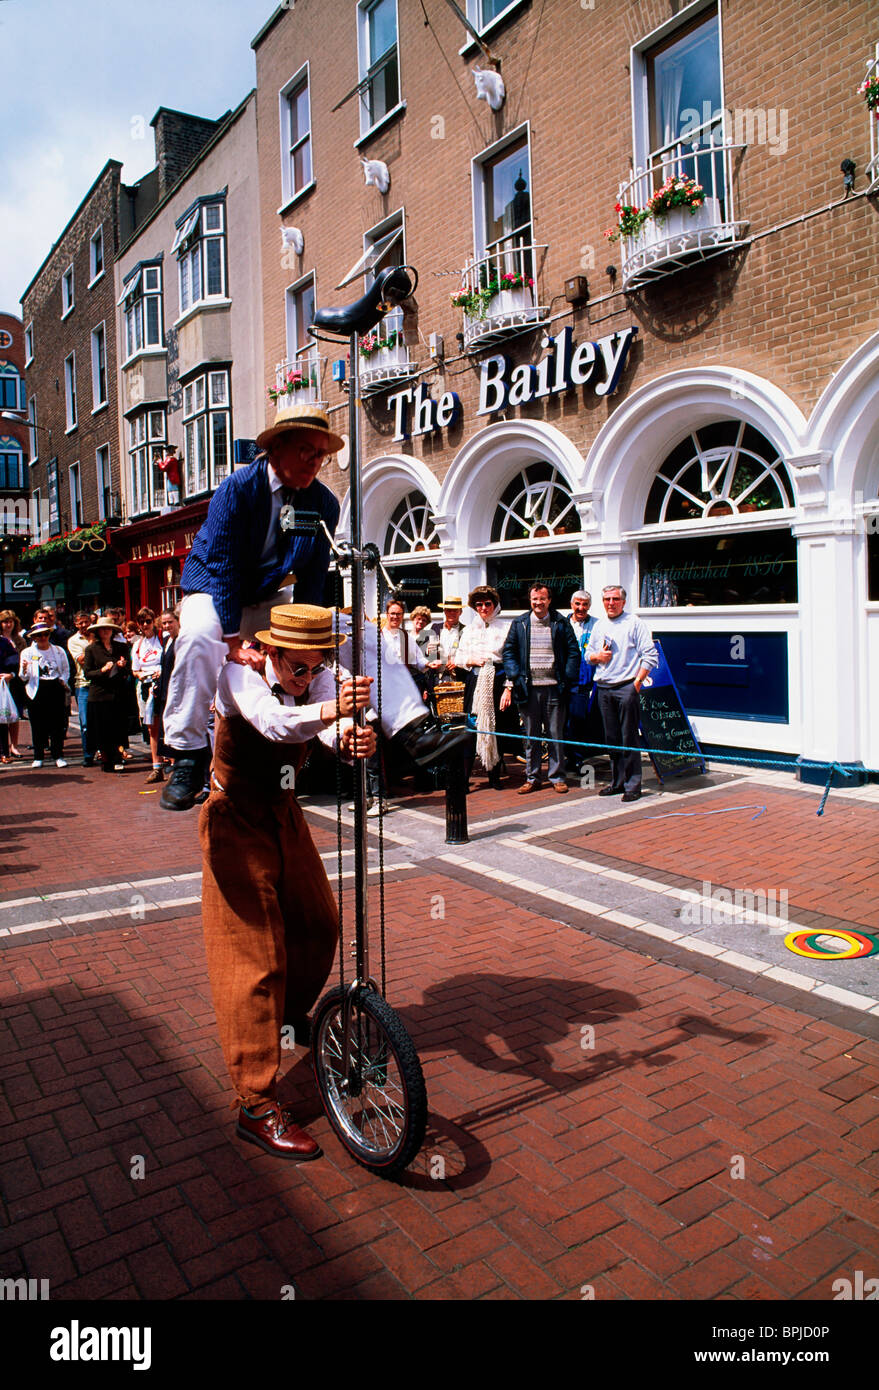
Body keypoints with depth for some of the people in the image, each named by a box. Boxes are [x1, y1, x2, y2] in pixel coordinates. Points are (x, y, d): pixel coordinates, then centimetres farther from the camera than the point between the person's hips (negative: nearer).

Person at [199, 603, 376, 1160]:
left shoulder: (321, 676, -8)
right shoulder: (238, 675, -23)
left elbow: (330, 727, -28)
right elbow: (274, 722, -44)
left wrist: (353, 736, -52)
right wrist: (331, 709, -63)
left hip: (285, 815, 6)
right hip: (237, 824, -6)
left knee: (319, 925, 16)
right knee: (255, 956, -8)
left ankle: (292, 1012, 46)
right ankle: (257, 1105, -1)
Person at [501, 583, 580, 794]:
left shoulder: (561, 623, 5)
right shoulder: (519, 624, 8)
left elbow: (573, 652, 5)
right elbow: (509, 651, 7)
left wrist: (567, 680, -4)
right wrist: (513, 680, -4)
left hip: (554, 687, -1)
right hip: (528, 687, 1)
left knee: (555, 735, 4)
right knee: (531, 735, 7)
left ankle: (557, 777, 15)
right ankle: (532, 777, 16)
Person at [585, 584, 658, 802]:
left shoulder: (635, 623, -1)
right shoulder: (599, 625, 16)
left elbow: (650, 655, -6)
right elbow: (588, 654, 22)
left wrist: (637, 681, -11)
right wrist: (597, 656, -1)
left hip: (626, 687, -6)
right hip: (603, 688, 6)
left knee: (629, 738, -5)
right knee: (611, 738, 10)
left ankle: (632, 785, 0)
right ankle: (617, 782, 18)